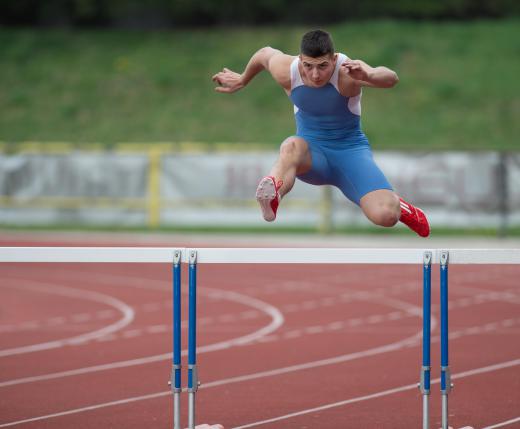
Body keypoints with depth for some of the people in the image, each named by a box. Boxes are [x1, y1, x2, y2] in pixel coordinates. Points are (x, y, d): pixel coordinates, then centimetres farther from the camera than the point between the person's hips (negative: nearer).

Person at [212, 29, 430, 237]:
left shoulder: (346, 73, -26)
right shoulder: (286, 72, -13)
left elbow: (391, 79, -42)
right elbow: (265, 53, 11)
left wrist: (368, 75, -64)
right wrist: (242, 81, 29)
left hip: (350, 150, -2)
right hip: (312, 152, 2)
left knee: (385, 216, -25)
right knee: (292, 147, -38)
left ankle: (395, 204, 12)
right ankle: (271, 198, -67)